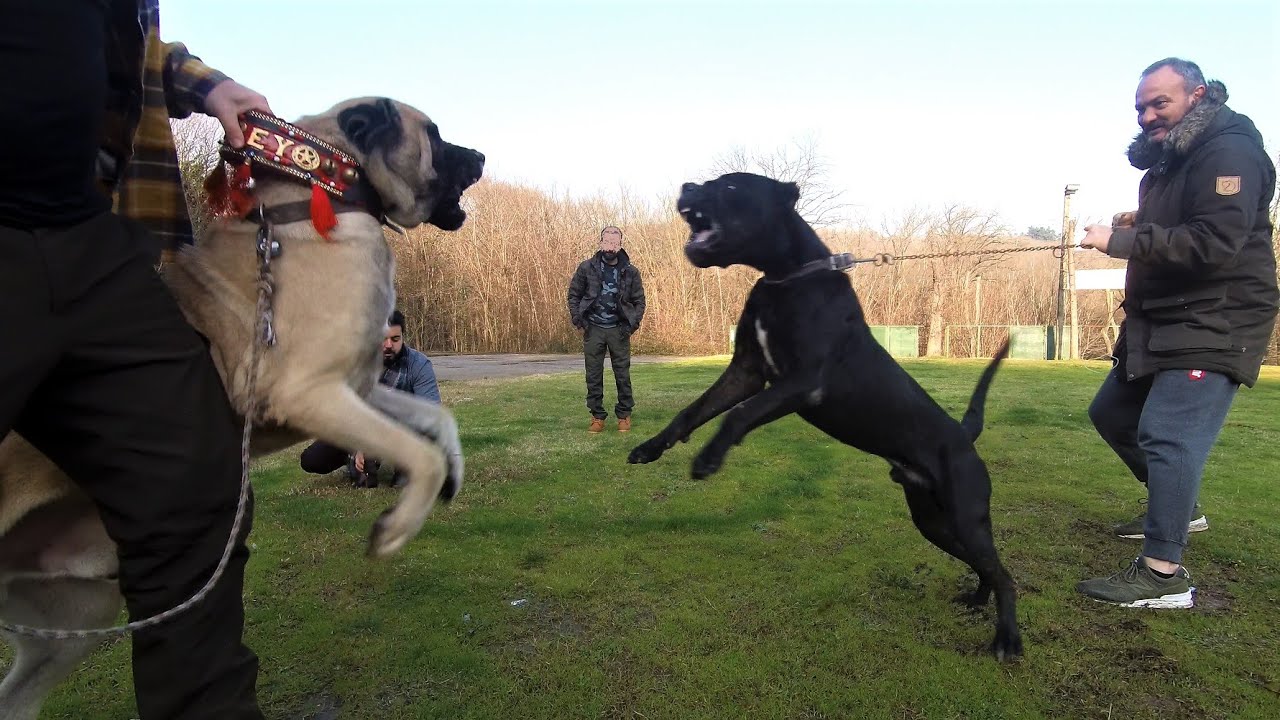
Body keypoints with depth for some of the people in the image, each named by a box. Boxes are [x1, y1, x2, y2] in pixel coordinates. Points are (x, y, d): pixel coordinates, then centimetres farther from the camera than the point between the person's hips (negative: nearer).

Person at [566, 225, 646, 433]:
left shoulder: (630, 272, -1)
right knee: (593, 376, 4)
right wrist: (578, 320, -3)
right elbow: (573, 295, 6)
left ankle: (624, 415, 17)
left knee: (623, 375, 4)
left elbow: (639, 301, 6)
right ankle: (597, 416, 14)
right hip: (593, 329, 1)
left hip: (619, 329, 0)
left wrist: (632, 325, -4)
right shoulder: (587, 267, -2)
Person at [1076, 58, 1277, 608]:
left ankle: (1163, 575, -11)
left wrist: (1123, 241, -22)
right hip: (1162, 322, 11)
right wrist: (1134, 232, 2)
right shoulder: (1167, 161, 16)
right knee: (1112, 413, 18)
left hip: (1213, 325, -10)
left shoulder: (1230, 152, -14)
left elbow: (1215, 243, -27)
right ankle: (1175, 507, 35)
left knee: (1167, 435, -17)